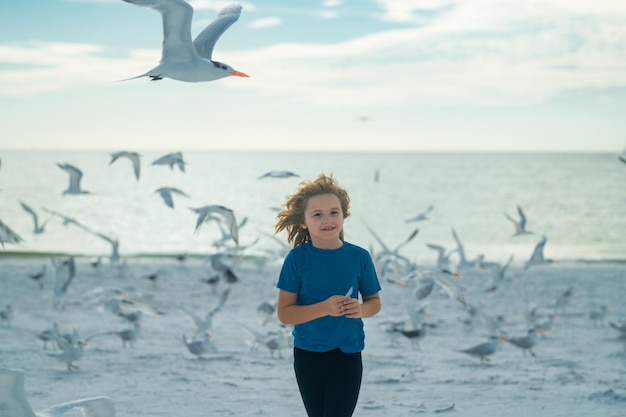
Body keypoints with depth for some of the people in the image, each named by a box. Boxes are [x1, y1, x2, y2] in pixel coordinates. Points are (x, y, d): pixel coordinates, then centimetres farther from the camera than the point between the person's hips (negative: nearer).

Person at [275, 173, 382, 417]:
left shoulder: (359, 257, -6)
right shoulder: (297, 259, -10)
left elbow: (374, 302, 6)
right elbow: (284, 313, -11)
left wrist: (361, 309, -18)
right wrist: (324, 308, -26)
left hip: (347, 356, 0)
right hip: (308, 354, 1)